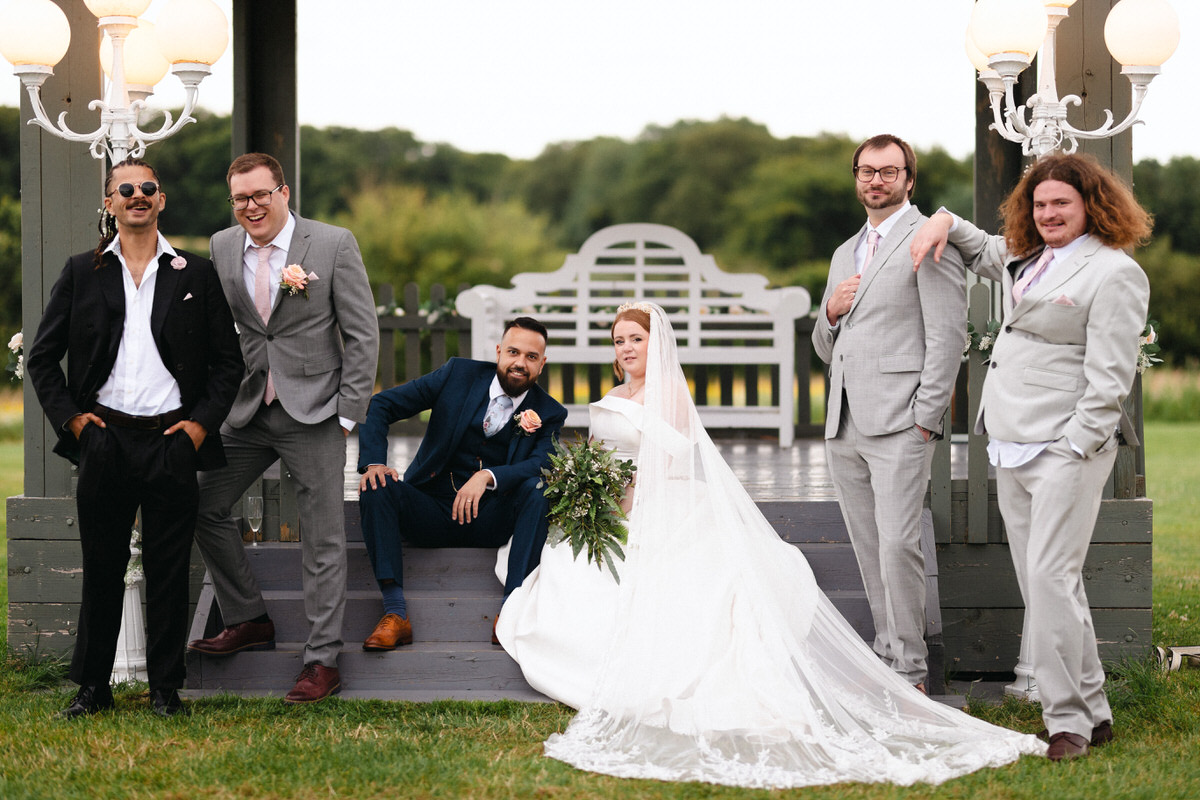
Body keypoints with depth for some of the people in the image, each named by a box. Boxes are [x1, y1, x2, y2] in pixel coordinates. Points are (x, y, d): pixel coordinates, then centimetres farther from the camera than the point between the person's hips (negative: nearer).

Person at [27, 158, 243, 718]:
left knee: (169, 570, 3)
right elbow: (43, 356, 10)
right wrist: (70, 416, 0)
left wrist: (202, 423, -2)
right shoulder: (82, 273, 7)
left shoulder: (196, 274, 7)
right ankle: (92, 687, 16)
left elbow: (228, 360, 8)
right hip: (105, 438, 0)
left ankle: (165, 688, 13)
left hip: (173, 441, 0)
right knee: (101, 567, 6)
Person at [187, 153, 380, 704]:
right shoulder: (221, 248, 4)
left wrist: (348, 413, -8)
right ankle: (249, 620, 22)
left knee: (322, 541, 0)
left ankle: (323, 659, 7)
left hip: (315, 412, -5)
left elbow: (363, 334, -5)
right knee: (203, 506, 5)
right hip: (248, 411, 5)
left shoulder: (334, 245, -7)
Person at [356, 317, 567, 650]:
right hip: (432, 512, 1)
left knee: (538, 490, -28)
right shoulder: (459, 374, -1)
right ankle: (395, 613, -31)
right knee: (377, 489, -27)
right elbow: (382, 404, -1)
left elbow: (542, 467, -18)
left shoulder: (549, 415, 0)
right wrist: (374, 463, -17)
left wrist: (488, 476, -34)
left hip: (490, 520, 0)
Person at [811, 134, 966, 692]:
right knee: (869, 550, 9)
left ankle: (911, 672, -8)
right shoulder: (845, 254, 23)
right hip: (844, 427, 8)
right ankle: (886, 655, 16)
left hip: (899, 422, -8)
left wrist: (925, 419, -14)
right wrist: (832, 311, 4)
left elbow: (947, 336, -9)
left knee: (897, 546, -13)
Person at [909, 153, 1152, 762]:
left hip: (1067, 448, -8)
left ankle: (1068, 723, -9)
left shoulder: (1114, 273, -7)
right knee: (1042, 584, 8)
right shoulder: (1026, 258, 17)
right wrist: (944, 222, 21)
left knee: (1050, 577, -14)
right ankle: (1092, 712, 14)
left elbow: (1109, 379, -13)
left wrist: (1074, 449, -17)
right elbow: (979, 249, 41)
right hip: (1011, 449, 8)